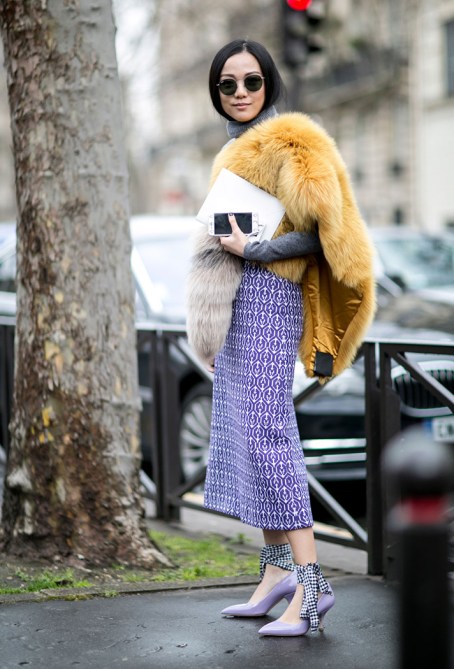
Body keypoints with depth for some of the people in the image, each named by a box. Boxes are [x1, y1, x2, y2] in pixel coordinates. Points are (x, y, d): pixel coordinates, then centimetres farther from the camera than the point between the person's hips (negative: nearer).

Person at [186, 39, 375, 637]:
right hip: (238, 304, 10)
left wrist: (251, 251, -20)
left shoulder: (288, 141, -7)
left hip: (266, 297, -10)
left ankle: (311, 581, -17)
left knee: (265, 432, -16)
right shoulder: (238, 151, 22)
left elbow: (322, 230, -14)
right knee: (244, 433, 8)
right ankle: (276, 571, 14)